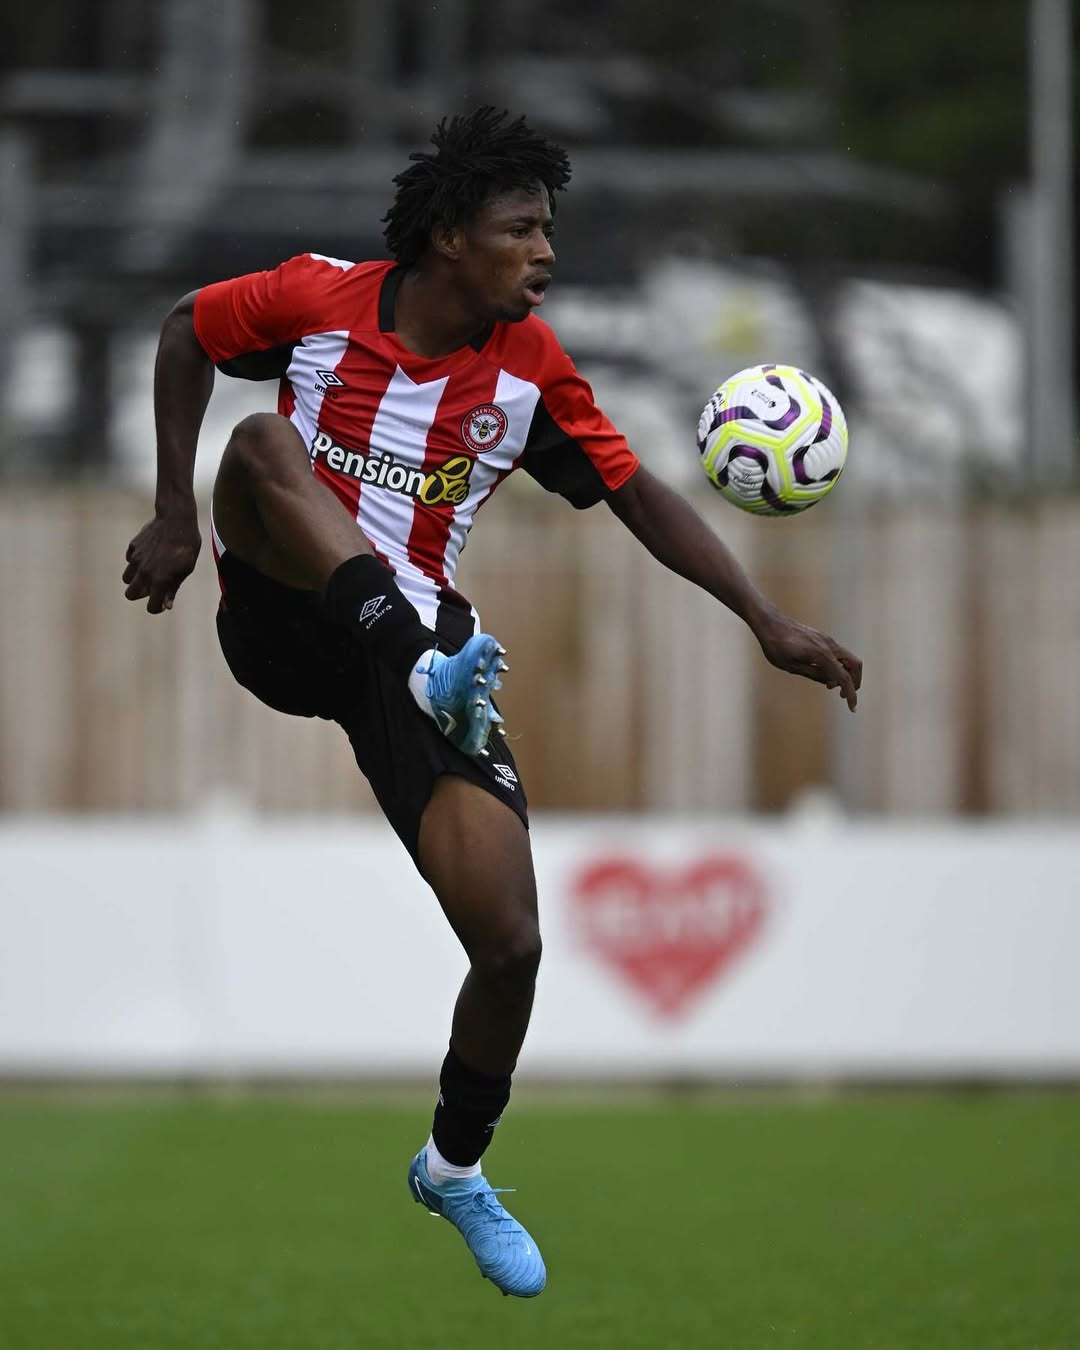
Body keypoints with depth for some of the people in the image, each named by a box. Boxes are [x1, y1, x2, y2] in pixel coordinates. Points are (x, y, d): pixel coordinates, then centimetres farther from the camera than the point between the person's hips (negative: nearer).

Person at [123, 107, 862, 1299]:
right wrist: (176, 516, 2)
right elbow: (186, 333, 8)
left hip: (414, 641, 2)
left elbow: (636, 493, 2)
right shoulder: (319, 298, -8)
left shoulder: (531, 367, -2)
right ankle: (434, 663, -48)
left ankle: (454, 1168, 19)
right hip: (281, 622, -2)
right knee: (264, 440, -32)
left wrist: (765, 622, -5)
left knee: (511, 944, -10)